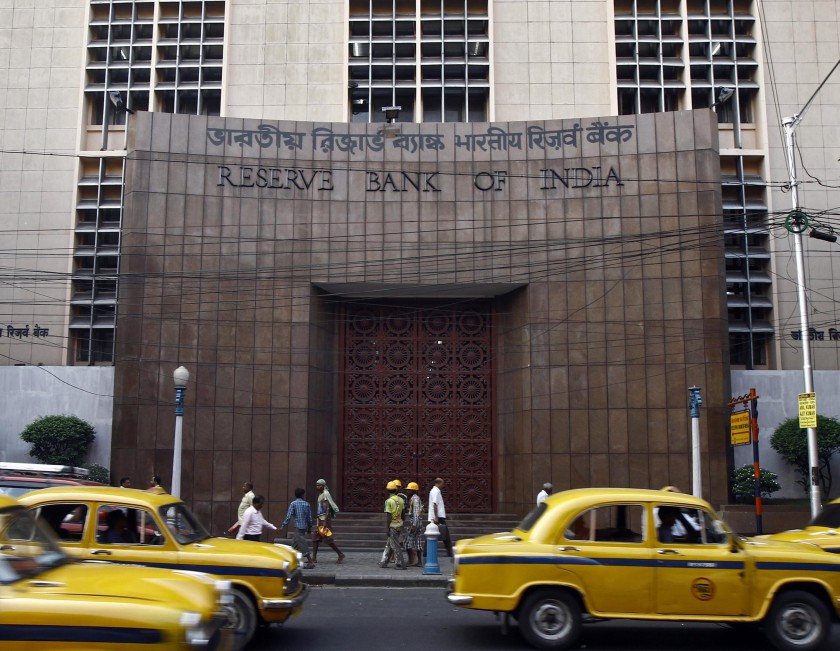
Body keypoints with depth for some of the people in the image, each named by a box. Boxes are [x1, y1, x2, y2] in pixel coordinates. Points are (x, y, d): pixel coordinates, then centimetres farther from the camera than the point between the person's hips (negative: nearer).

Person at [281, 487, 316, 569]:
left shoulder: (293, 503, -6)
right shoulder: (306, 504, 6)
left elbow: (289, 516, -11)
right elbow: (309, 517, 8)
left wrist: (283, 525, -4)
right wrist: (310, 528, 16)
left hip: (298, 526, -5)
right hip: (304, 526, 5)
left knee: (303, 545, -6)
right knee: (295, 543, 17)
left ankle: (310, 563, -9)